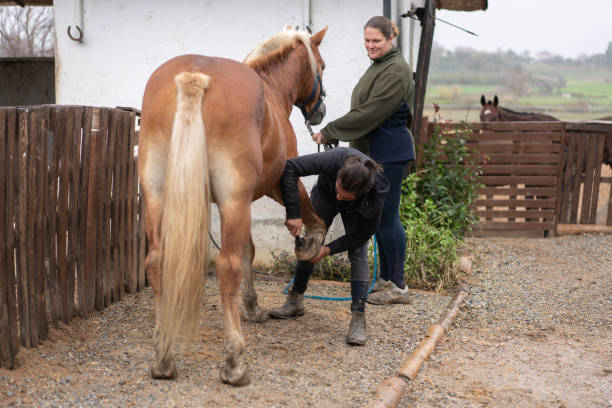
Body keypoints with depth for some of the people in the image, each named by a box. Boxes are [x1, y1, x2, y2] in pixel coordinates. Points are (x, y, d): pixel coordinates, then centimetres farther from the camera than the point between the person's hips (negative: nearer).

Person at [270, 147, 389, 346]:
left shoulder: (376, 193, -42)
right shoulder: (333, 159, -46)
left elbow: (363, 232, -26)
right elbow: (289, 168, -46)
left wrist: (329, 249, -29)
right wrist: (294, 213, -46)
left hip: (356, 211, -2)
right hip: (324, 194, 2)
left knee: (358, 253, -16)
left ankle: (358, 318, -16)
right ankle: (296, 301, 23)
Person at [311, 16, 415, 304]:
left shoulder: (396, 71, -16)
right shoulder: (378, 67, 16)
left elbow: (369, 113, -22)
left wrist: (330, 132, -17)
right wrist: (332, 133, 14)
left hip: (389, 154, -10)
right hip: (373, 153, 10)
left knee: (387, 216, -6)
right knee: (378, 216, 14)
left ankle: (397, 286, 2)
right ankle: (385, 279, 23)